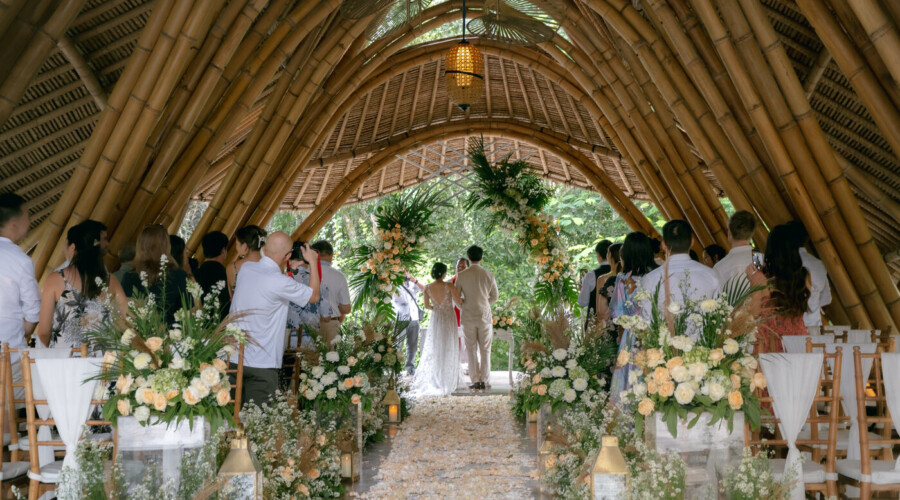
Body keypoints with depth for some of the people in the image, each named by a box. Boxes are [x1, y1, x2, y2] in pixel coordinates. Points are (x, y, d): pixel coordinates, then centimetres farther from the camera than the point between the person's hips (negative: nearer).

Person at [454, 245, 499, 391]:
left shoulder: (461, 276, -7)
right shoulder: (488, 275, -5)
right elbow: (495, 296, 6)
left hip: (468, 317, 0)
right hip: (485, 316, 0)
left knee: (471, 350, 7)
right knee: (485, 350, 8)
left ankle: (476, 381, 6)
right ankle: (484, 381, 7)